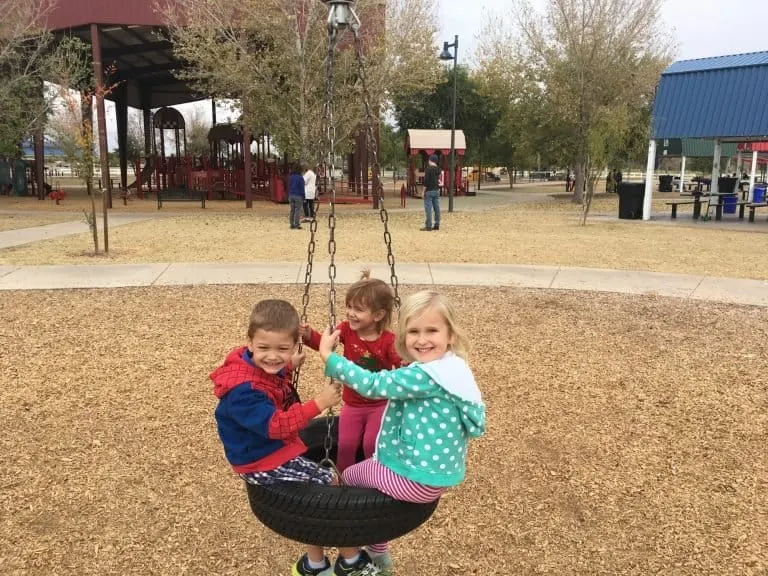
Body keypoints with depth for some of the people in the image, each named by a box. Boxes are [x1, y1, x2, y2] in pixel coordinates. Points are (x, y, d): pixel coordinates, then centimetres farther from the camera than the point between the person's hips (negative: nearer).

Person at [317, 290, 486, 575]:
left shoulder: (426, 376, -28)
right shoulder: (451, 368, 2)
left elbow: (372, 385, -28)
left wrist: (329, 357, -22)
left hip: (419, 480, -9)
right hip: (437, 470, 9)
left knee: (350, 477, 13)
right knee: (370, 468, 28)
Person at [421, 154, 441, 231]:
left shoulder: (428, 169, -13)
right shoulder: (438, 169, 10)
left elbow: (426, 181, -15)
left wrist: (424, 191, -11)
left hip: (429, 191, -8)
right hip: (437, 190, 8)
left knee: (428, 209, -7)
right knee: (437, 208, 8)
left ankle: (428, 226, -9)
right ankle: (437, 225, 12)